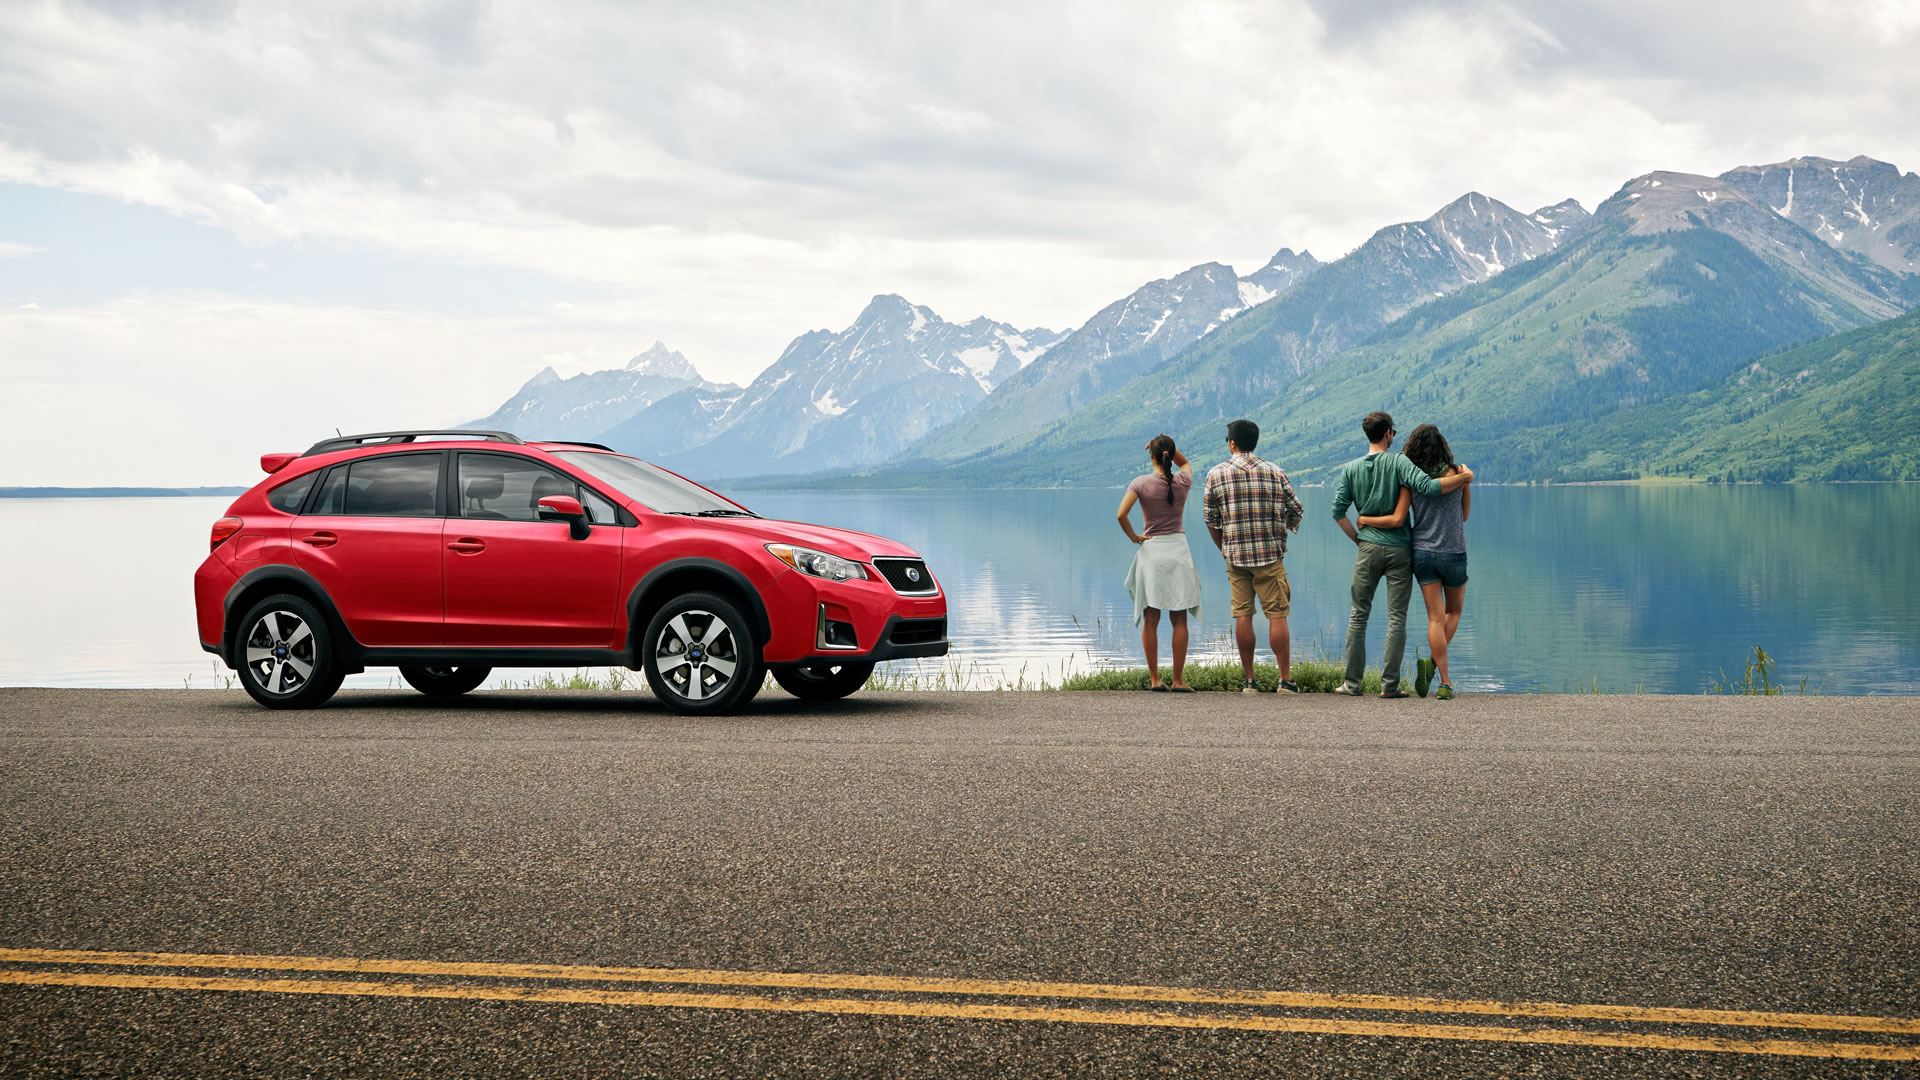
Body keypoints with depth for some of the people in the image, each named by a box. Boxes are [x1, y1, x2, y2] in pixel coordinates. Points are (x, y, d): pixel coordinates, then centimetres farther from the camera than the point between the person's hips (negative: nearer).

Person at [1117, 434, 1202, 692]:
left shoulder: (1141, 483, -6)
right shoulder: (1183, 481, 1)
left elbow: (1121, 515, -17)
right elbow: (1185, 462, 24)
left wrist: (1134, 537, -2)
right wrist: (1169, 446, 8)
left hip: (1151, 550, -1)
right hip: (1178, 549, 1)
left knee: (1150, 620, 4)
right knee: (1179, 620, 3)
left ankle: (1154, 679, 3)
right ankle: (1178, 680, 1)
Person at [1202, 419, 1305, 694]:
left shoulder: (1216, 475, 2)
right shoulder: (1274, 472, 3)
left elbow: (1210, 520, 4)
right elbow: (1297, 510, 7)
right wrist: (1284, 531, 26)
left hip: (1235, 555, 1)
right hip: (1270, 555, -1)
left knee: (1242, 615, 4)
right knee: (1277, 615, 1)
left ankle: (1249, 680, 7)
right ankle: (1286, 679, 0)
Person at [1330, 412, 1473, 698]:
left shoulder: (1351, 469, 4)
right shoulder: (1397, 462, -7)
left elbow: (1338, 511, 1)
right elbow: (1427, 486, -21)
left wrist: (1357, 538, 12)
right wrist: (1464, 477, -10)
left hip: (1368, 548, 2)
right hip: (1399, 548, -2)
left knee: (1359, 615, 9)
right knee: (1397, 618, 2)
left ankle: (1353, 682, 7)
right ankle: (1389, 684, 0)